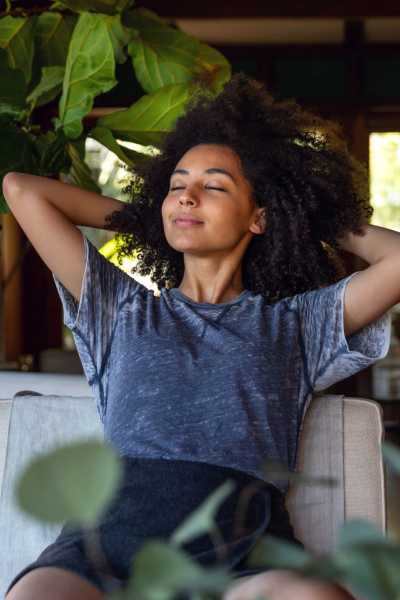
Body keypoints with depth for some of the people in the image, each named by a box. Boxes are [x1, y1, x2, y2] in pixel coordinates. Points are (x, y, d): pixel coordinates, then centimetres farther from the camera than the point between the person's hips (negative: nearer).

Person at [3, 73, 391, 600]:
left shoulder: (296, 322, 22)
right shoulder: (124, 309, 26)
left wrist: (320, 226, 29)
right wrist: (142, 216, 35)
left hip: (247, 553, 0)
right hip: (114, 532, 1)